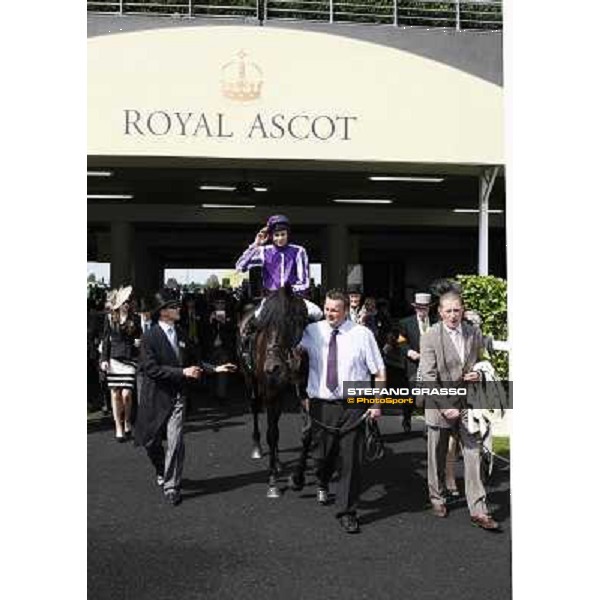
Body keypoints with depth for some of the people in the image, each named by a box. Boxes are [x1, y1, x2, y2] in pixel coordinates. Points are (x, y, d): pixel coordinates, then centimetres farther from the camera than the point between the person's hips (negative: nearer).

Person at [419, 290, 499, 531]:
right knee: (437, 457, 13)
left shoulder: (474, 333, 1)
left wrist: (478, 374, -7)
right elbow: (428, 377, -14)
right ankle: (437, 498, 34)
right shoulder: (430, 337, -11)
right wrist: (444, 407, -22)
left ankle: (478, 510, 6)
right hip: (439, 404, -2)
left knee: (473, 455, -1)